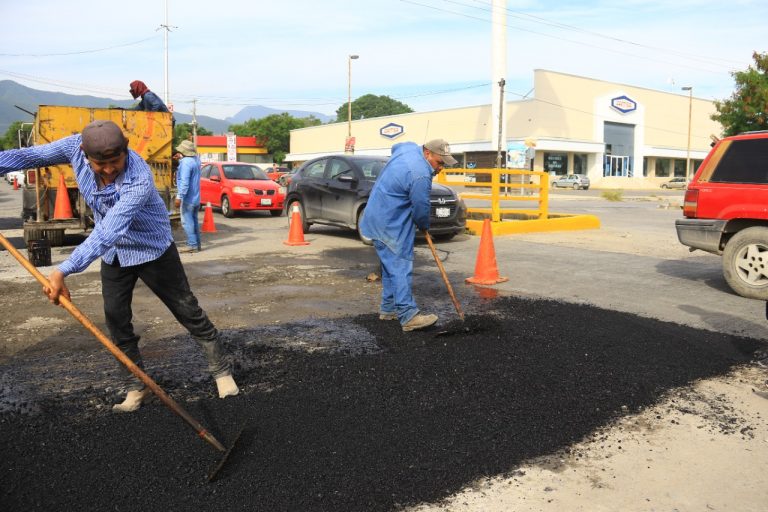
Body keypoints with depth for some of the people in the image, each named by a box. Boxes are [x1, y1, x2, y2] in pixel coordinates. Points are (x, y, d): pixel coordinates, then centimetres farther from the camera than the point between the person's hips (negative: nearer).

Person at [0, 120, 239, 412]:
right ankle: (136, 387, 22)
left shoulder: (140, 180, -38)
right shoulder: (76, 146, -19)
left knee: (188, 312, 3)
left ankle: (221, 371, 18)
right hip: (113, 254, 6)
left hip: (153, 251, -6)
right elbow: (31, 156, -2)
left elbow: (108, 233, -45)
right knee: (117, 320, 8)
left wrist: (63, 270, -50)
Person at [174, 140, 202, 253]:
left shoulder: (186, 162, -18)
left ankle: (192, 245, -8)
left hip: (188, 198, -10)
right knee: (194, 220, 15)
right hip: (196, 198, 10)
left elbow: (184, 182, -24)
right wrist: (181, 159, 20)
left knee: (187, 221, -6)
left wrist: (179, 196, -25)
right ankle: (197, 244, 18)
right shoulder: (196, 160, 10)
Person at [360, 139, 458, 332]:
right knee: (401, 267, -12)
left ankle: (388, 309, 24)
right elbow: (421, 208, -15)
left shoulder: (409, 147, 6)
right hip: (390, 225, -10)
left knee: (391, 265, 16)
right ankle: (408, 316, -13)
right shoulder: (420, 175, -24)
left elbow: (394, 147, 30)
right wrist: (424, 226, 6)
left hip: (379, 218, 10)